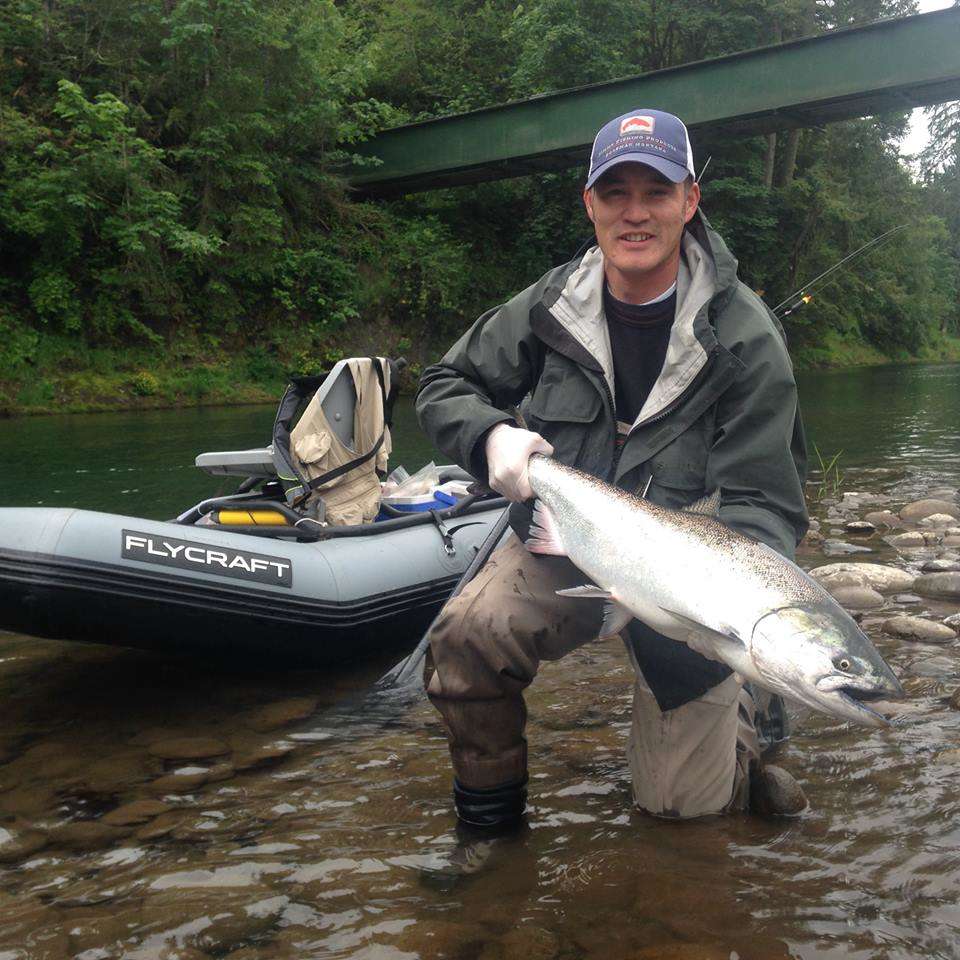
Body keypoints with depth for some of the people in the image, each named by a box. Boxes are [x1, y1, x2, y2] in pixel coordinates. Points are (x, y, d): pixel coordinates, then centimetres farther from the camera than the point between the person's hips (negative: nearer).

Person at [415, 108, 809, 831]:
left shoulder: (744, 337, -15)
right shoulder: (552, 305, -6)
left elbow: (763, 503, -14)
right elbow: (445, 385, 5)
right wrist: (491, 436, -17)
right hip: (558, 553, 2)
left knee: (684, 803, 2)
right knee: (465, 636, -29)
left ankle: (740, 713, 37)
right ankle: (489, 794, 0)